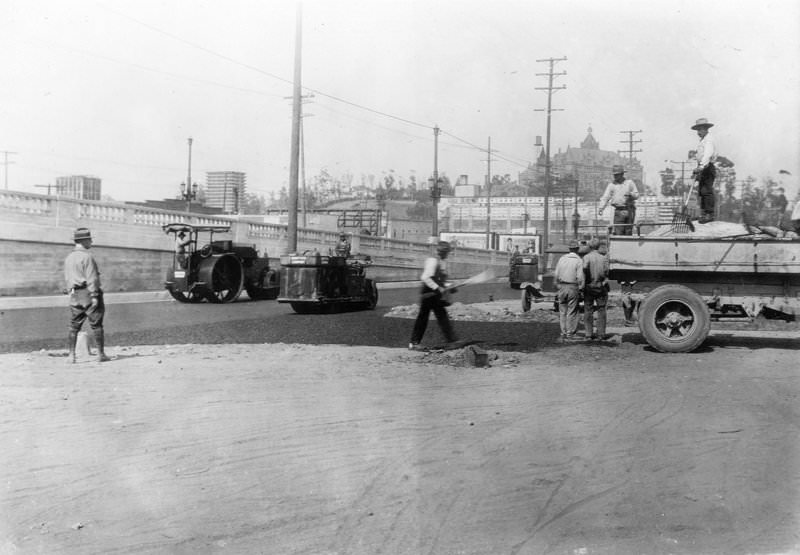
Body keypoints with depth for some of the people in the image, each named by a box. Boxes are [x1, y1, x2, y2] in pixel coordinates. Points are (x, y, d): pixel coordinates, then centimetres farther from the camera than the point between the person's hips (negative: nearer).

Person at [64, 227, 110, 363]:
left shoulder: (68, 258, 14)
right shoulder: (86, 256, -11)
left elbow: (67, 278, 16)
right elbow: (91, 278, -15)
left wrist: (71, 292, 20)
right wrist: (94, 295, -16)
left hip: (75, 295, 7)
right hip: (88, 292, -7)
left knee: (74, 326, 9)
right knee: (96, 325, -2)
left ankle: (71, 355, 7)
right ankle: (100, 354, -1)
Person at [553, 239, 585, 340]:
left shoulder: (562, 258, 3)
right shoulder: (579, 261, -8)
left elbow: (556, 274, 3)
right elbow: (580, 277, -14)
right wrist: (581, 288, -2)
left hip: (562, 286, 3)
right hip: (573, 287, -3)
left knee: (562, 311, 10)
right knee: (571, 312, 3)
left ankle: (563, 333, 12)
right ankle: (570, 334, 4)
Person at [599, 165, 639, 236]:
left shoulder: (630, 183, 8)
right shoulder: (612, 185, 7)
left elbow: (637, 195, 9)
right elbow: (605, 197, 1)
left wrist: (631, 194, -14)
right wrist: (601, 208, -15)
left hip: (630, 210, 1)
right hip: (619, 211, -1)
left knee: (628, 232, 3)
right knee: (618, 232, -10)